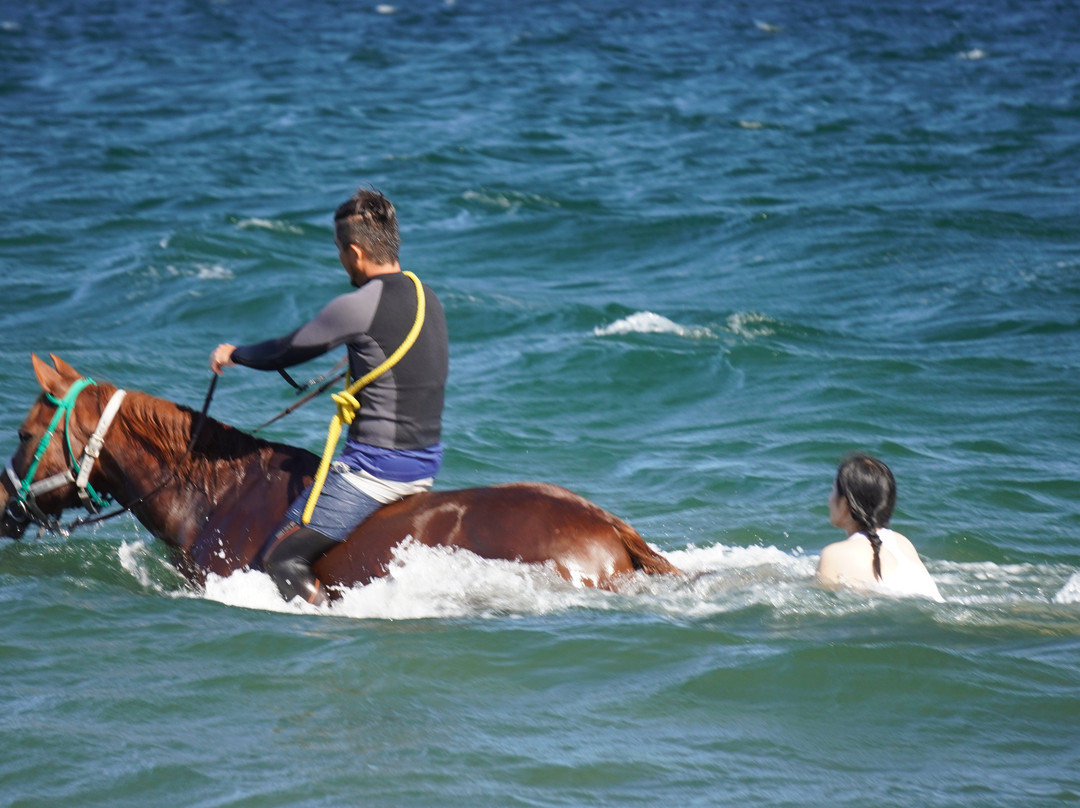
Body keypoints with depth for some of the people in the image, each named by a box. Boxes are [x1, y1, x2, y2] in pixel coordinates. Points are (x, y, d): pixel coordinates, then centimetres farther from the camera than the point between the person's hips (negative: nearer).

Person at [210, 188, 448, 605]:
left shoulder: (357, 306, -16)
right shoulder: (427, 298, 8)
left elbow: (287, 352, -4)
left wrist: (234, 353, 14)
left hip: (377, 466, -9)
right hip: (427, 461, 9)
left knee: (279, 558, -7)